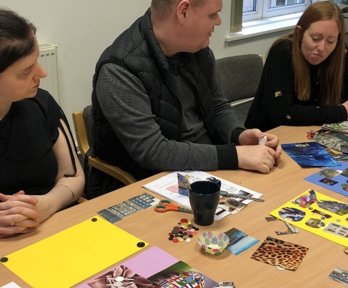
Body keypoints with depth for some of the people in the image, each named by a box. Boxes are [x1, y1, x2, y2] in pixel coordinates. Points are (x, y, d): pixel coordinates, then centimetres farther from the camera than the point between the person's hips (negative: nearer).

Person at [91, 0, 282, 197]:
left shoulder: (197, 48, -1)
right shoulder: (119, 70, -22)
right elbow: (152, 151, -27)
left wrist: (239, 136, -11)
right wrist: (234, 155, -28)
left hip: (209, 167, 7)